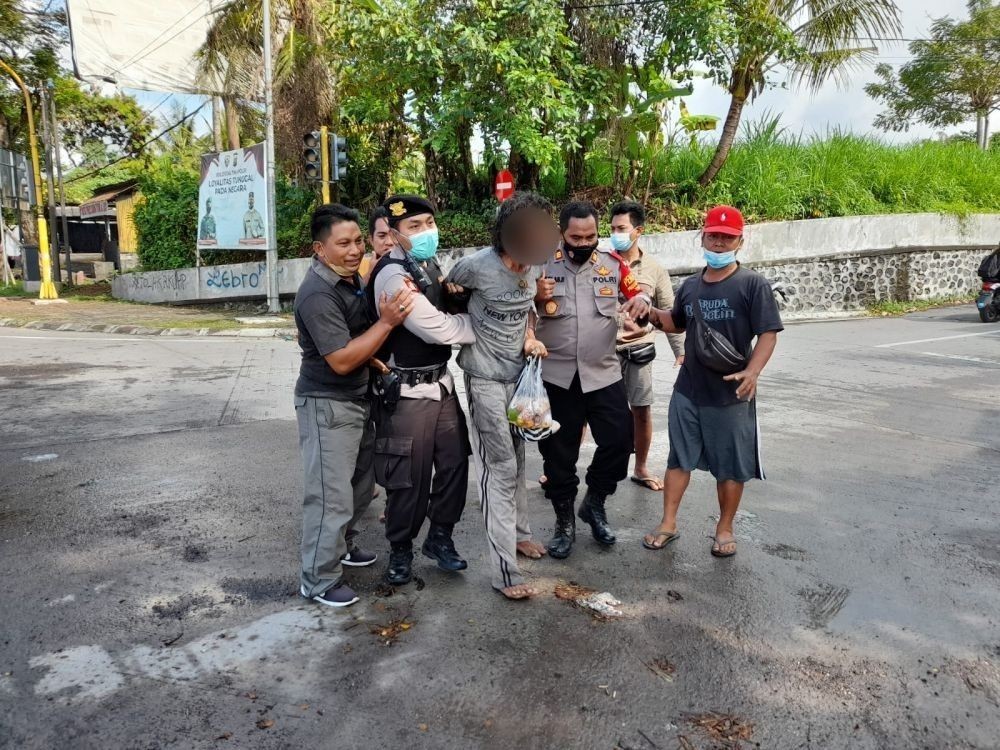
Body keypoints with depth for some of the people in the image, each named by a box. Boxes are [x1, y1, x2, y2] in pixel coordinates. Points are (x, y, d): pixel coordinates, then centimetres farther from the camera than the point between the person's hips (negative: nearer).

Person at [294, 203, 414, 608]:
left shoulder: (352, 278, 6)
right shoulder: (318, 294, -22)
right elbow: (341, 360, -25)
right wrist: (388, 321, -27)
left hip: (359, 398, 9)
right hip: (327, 406, -9)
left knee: (361, 485, 20)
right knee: (331, 496, -2)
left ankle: (341, 545, 41)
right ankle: (319, 580, 15)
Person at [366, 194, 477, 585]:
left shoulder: (429, 263, 8)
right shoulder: (393, 275, -20)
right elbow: (438, 329, -22)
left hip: (442, 381, 8)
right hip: (407, 392, -8)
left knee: (454, 461, 14)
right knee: (409, 476, 4)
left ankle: (440, 537, 34)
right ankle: (401, 550, 27)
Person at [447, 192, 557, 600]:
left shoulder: (534, 265, -1)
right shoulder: (477, 264, -20)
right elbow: (448, 290, 0)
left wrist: (530, 337, 0)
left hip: (519, 373, 6)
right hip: (487, 378, -6)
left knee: (516, 459, 19)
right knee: (500, 468, -7)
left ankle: (518, 532, 39)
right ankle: (505, 572, 0)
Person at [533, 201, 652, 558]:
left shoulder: (613, 263, 1)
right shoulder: (541, 264, -3)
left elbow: (636, 292, 13)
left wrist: (641, 300, -11)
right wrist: (536, 298, -20)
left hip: (603, 373, 1)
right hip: (556, 376, -1)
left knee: (619, 439, 0)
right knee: (558, 452, 8)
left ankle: (594, 503, 26)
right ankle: (564, 522, 26)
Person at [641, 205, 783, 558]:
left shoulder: (752, 284, -9)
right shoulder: (691, 285, 8)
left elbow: (768, 333, -13)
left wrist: (752, 371, -29)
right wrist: (651, 311, 3)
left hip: (731, 394, -4)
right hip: (687, 390, 5)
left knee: (730, 464, 8)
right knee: (678, 457, 11)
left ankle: (725, 528, 27)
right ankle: (668, 523, 23)